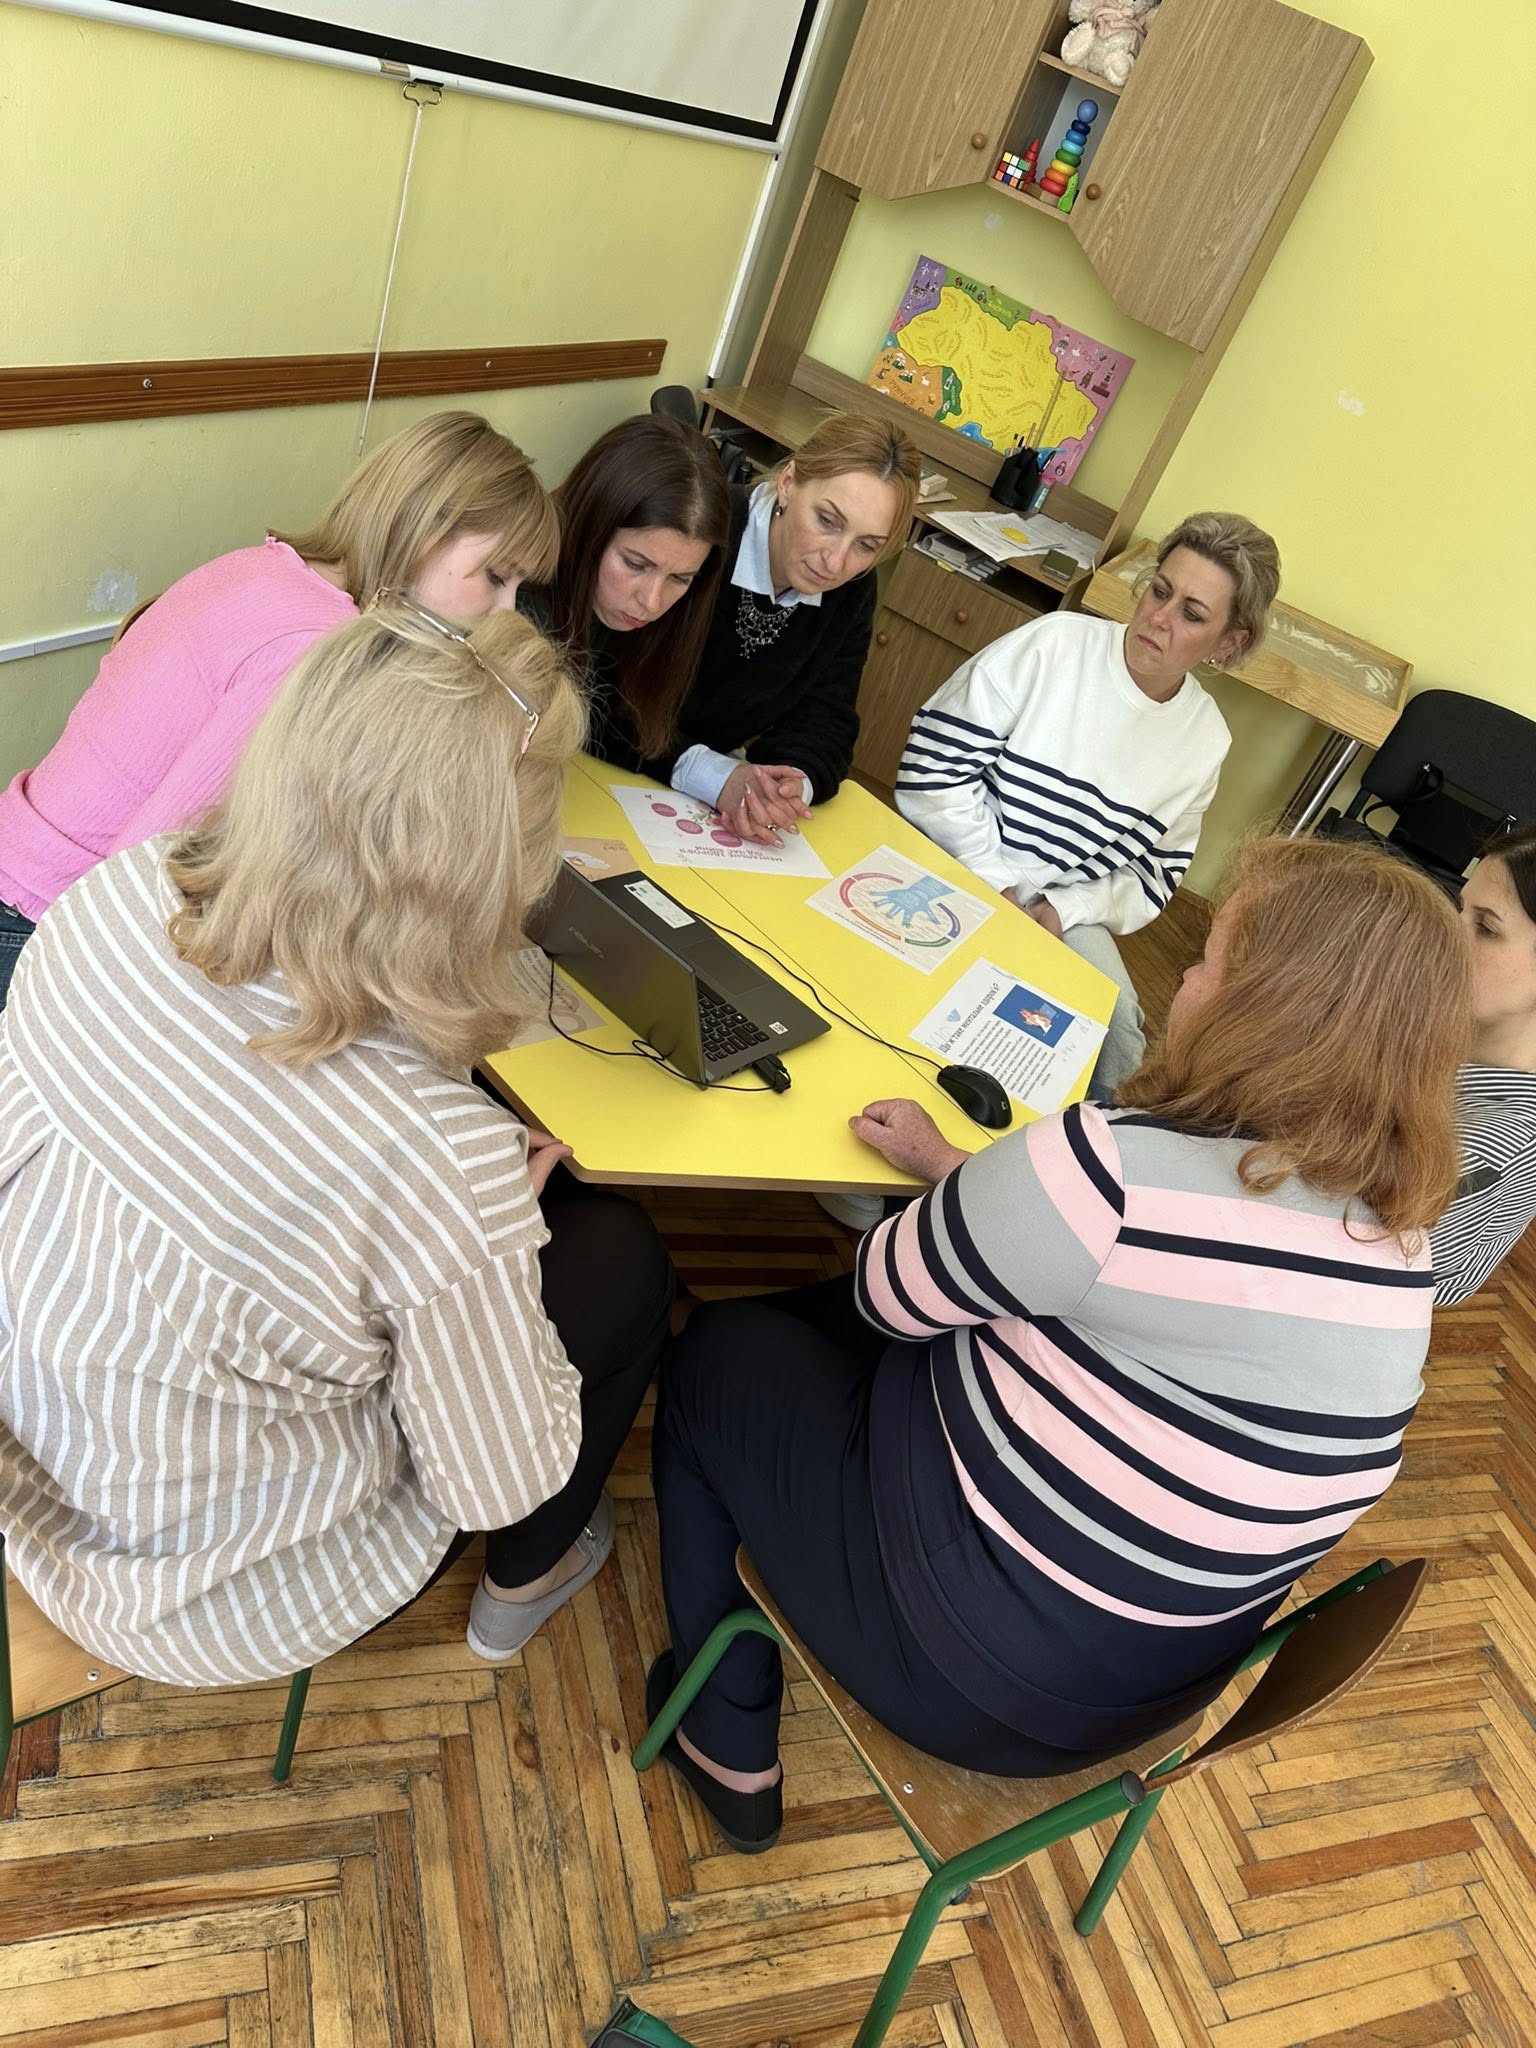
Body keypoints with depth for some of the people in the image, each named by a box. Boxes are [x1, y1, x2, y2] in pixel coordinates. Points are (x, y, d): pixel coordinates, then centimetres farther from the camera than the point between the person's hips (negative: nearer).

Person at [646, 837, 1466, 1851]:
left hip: (976, 1651, -7)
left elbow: (890, 1296, -13)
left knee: (718, 1351, 14)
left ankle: (733, 1750, 25)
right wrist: (951, 1164, 9)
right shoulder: (1395, 1230, -5)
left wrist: (944, 1182, 7)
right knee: (806, 1319, 20)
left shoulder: (1118, 1167, -30)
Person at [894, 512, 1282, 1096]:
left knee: (1117, 1028, -20)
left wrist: (1065, 910, -11)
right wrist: (997, 885, -14)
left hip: (1062, 911, 3)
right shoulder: (1056, 643, -11)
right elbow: (936, 762, -14)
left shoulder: (1205, 741, 2)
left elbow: (1154, 874, 8)